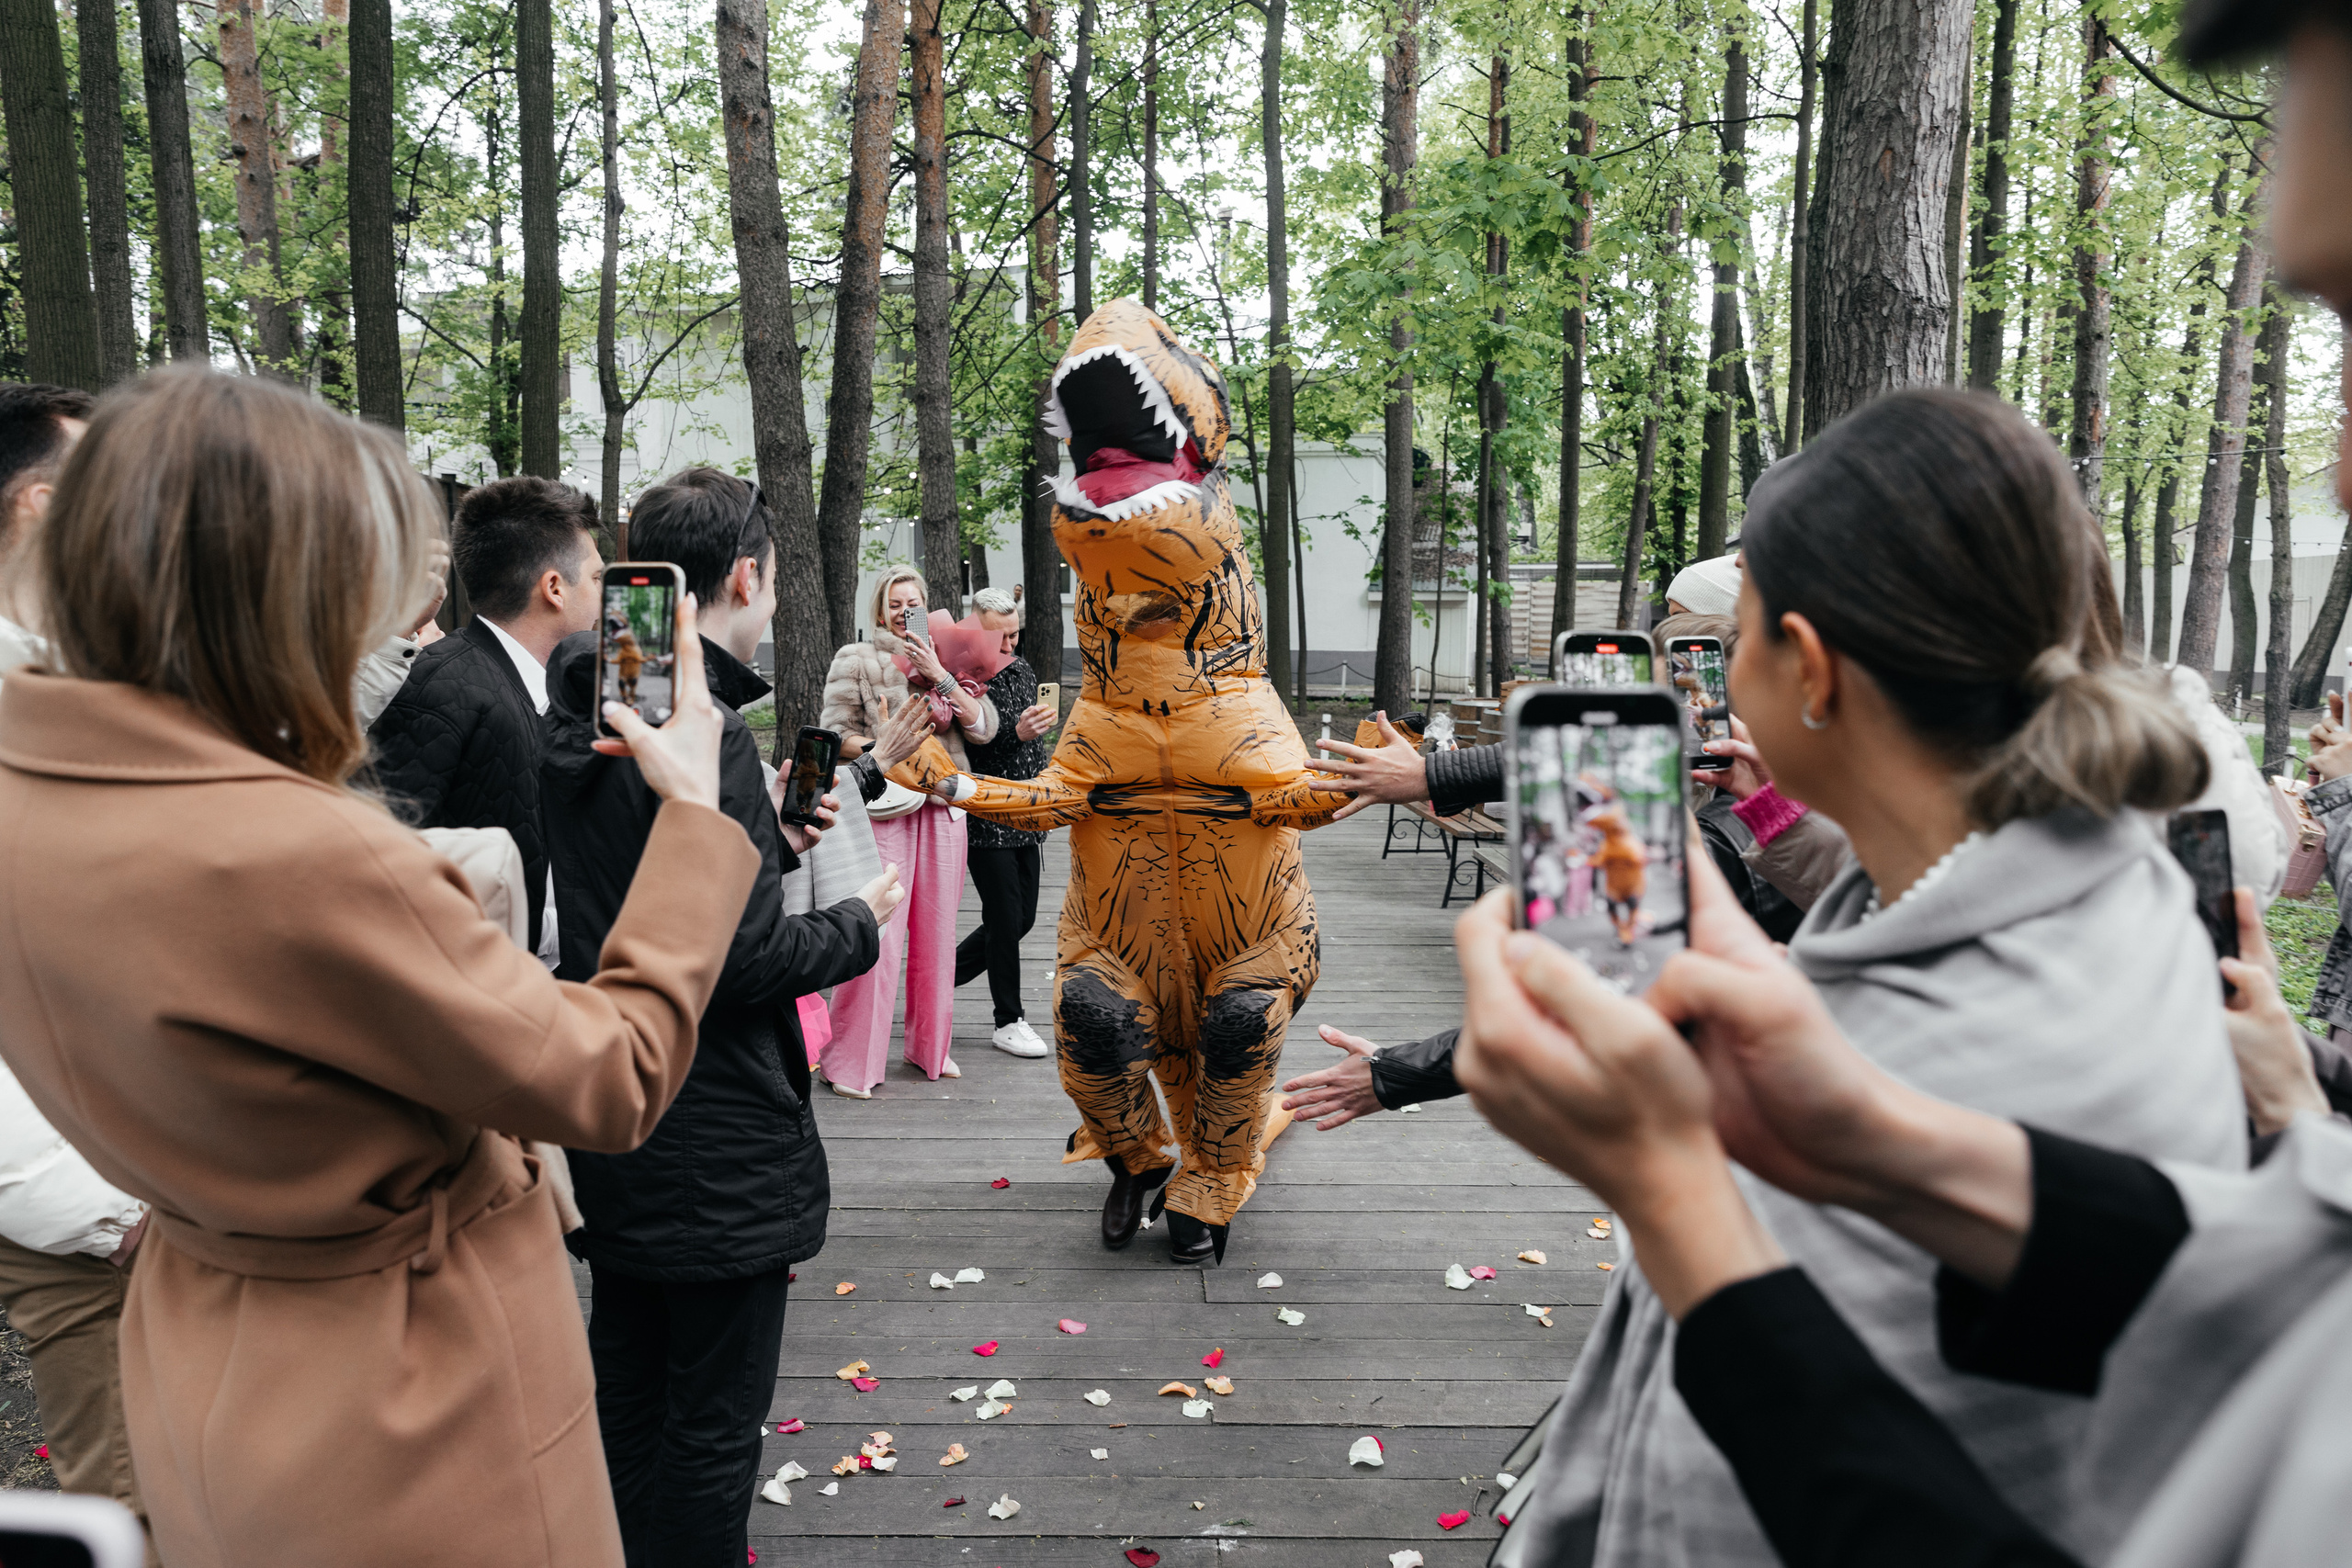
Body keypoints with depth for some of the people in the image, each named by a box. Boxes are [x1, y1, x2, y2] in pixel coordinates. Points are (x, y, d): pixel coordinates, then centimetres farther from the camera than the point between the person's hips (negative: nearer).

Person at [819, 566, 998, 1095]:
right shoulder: (855, 660, 6)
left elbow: (984, 728, 3)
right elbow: (836, 736, 0)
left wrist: (939, 676, -6)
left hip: (942, 807, 4)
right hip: (883, 807, -4)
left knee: (936, 932, 9)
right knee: (876, 934, -11)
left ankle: (930, 1047, 24)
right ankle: (850, 1060, -1)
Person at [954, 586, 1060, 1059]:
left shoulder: (1021, 670, 12)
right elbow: (961, 753, -21)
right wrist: (1016, 734, -28)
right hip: (987, 825, -8)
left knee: (1022, 918, 12)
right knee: (1006, 921, -2)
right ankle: (1009, 1021, 14)